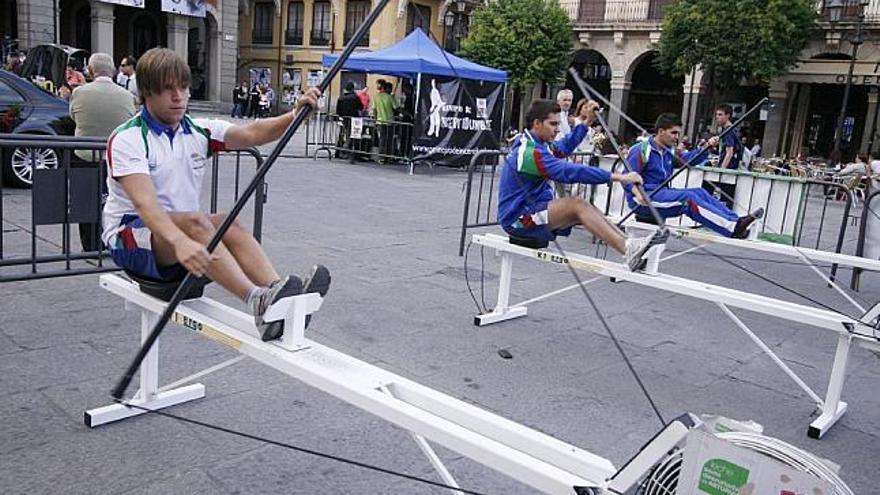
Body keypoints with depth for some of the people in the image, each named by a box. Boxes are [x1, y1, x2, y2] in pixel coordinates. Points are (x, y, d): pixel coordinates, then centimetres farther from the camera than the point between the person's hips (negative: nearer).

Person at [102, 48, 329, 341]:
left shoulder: (199, 131, 4)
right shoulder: (127, 138, -13)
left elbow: (251, 134, -15)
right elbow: (144, 202, -29)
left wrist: (296, 115, -34)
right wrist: (179, 241, -48)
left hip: (182, 230, 5)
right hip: (130, 235, -5)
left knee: (229, 224, -26)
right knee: (195, 221, -35)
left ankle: (279, 294, -48)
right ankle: (258, 301, -53)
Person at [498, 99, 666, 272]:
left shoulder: (533, 143, 9)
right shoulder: (530, 152, -22)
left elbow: (564, 147, 27)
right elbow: (570, 172, -30)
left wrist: (587, 121, 22)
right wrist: (618, 177, -30)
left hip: (531, 211, 10)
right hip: (519, 220, -10)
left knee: (583, 210, -2)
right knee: (577, 205, -23)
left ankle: (632, 247, -11)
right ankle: (629, 250, -28)